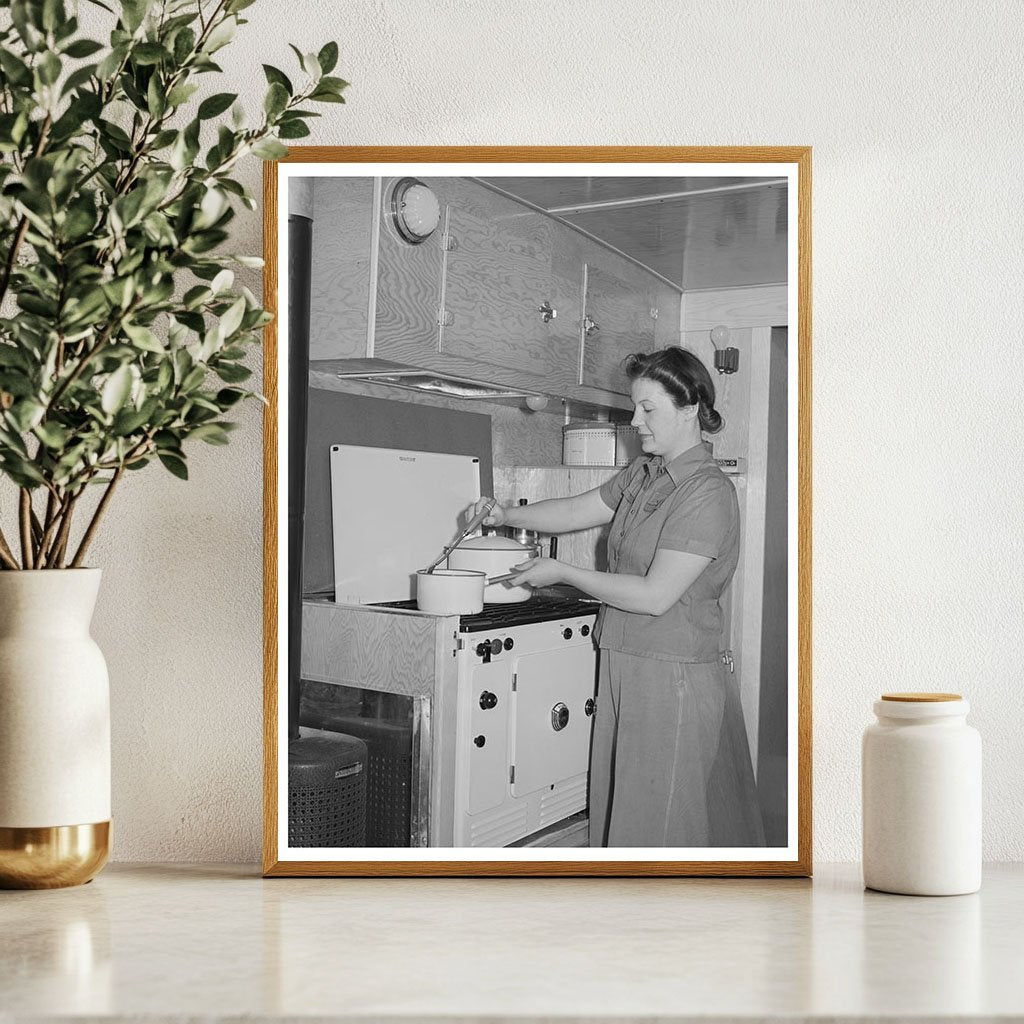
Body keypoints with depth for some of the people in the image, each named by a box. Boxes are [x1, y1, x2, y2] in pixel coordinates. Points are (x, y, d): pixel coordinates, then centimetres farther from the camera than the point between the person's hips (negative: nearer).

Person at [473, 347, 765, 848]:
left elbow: (655, 595, -20)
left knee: (657, 821, -1)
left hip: (674, 678, -8)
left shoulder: (707, 493, -17)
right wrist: (506, 515, 6)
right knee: (620, 809, 12)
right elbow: (578, 510, 20)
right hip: (625, 670, 8)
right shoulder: (642, 473, 10)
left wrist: (563, 573, -13)